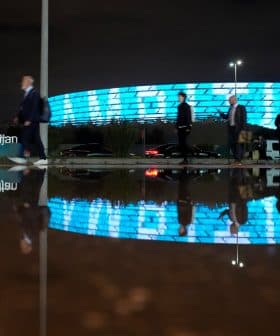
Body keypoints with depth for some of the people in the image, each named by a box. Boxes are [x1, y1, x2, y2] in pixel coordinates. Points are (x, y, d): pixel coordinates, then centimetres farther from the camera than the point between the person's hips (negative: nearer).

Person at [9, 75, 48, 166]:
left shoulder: (34, 93, -10)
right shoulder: (26, 94, 18)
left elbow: (34, 108, -18)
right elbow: (23, 108, 20)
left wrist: (29, 120, -22)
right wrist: (18, 117, 10)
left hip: (32, 121, -9)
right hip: (27, 121, 9)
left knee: (25, 138, -11)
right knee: (36, 140, 7)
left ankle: (23, 157, -11)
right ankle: (43, 159, 8)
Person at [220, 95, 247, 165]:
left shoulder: (241, 107, -4)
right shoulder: (231, 108, 16)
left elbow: (244, 118, -8)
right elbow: (227, 117, 22)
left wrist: (243, 129, -14)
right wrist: (221, 114, 6)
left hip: (238, 128, -7)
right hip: (231, 128, 7)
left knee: (238, 144, -5)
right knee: (232, 143, 5)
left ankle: (239, 160, -3)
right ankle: (235, 159, 13)